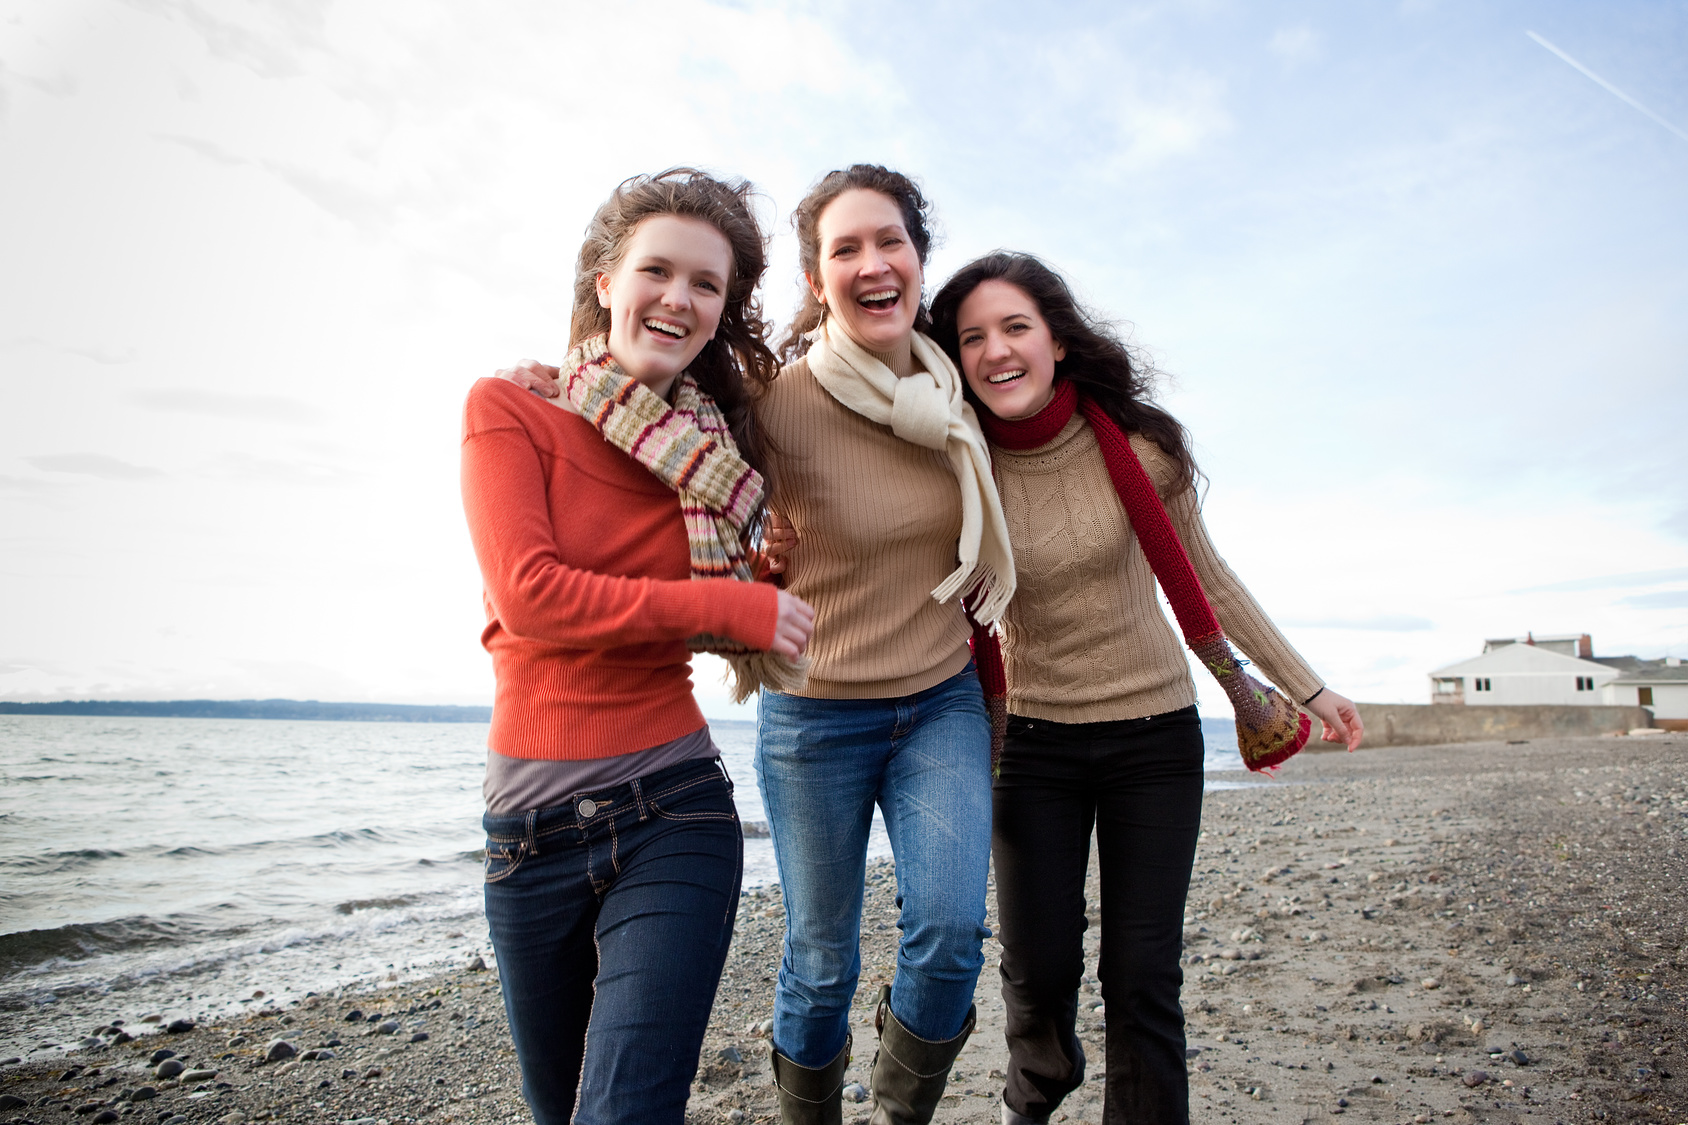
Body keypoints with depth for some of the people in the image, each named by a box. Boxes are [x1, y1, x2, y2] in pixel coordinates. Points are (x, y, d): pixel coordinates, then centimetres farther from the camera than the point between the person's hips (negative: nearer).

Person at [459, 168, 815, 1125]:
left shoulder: (720, 449, 4)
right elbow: (528, 590, -15)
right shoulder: (508, 410, -4)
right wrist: (729, 604, -15)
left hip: (673, 806, 0)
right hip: (532, 820, 0)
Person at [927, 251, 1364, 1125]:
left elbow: (1205, 579, 2)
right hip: (1031, 737, 0)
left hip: (1155, 734, 0)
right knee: (1039, 971, 7)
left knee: (1142, 979, 2)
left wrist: (1306, 686, 8)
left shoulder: (1140, 447, -11)